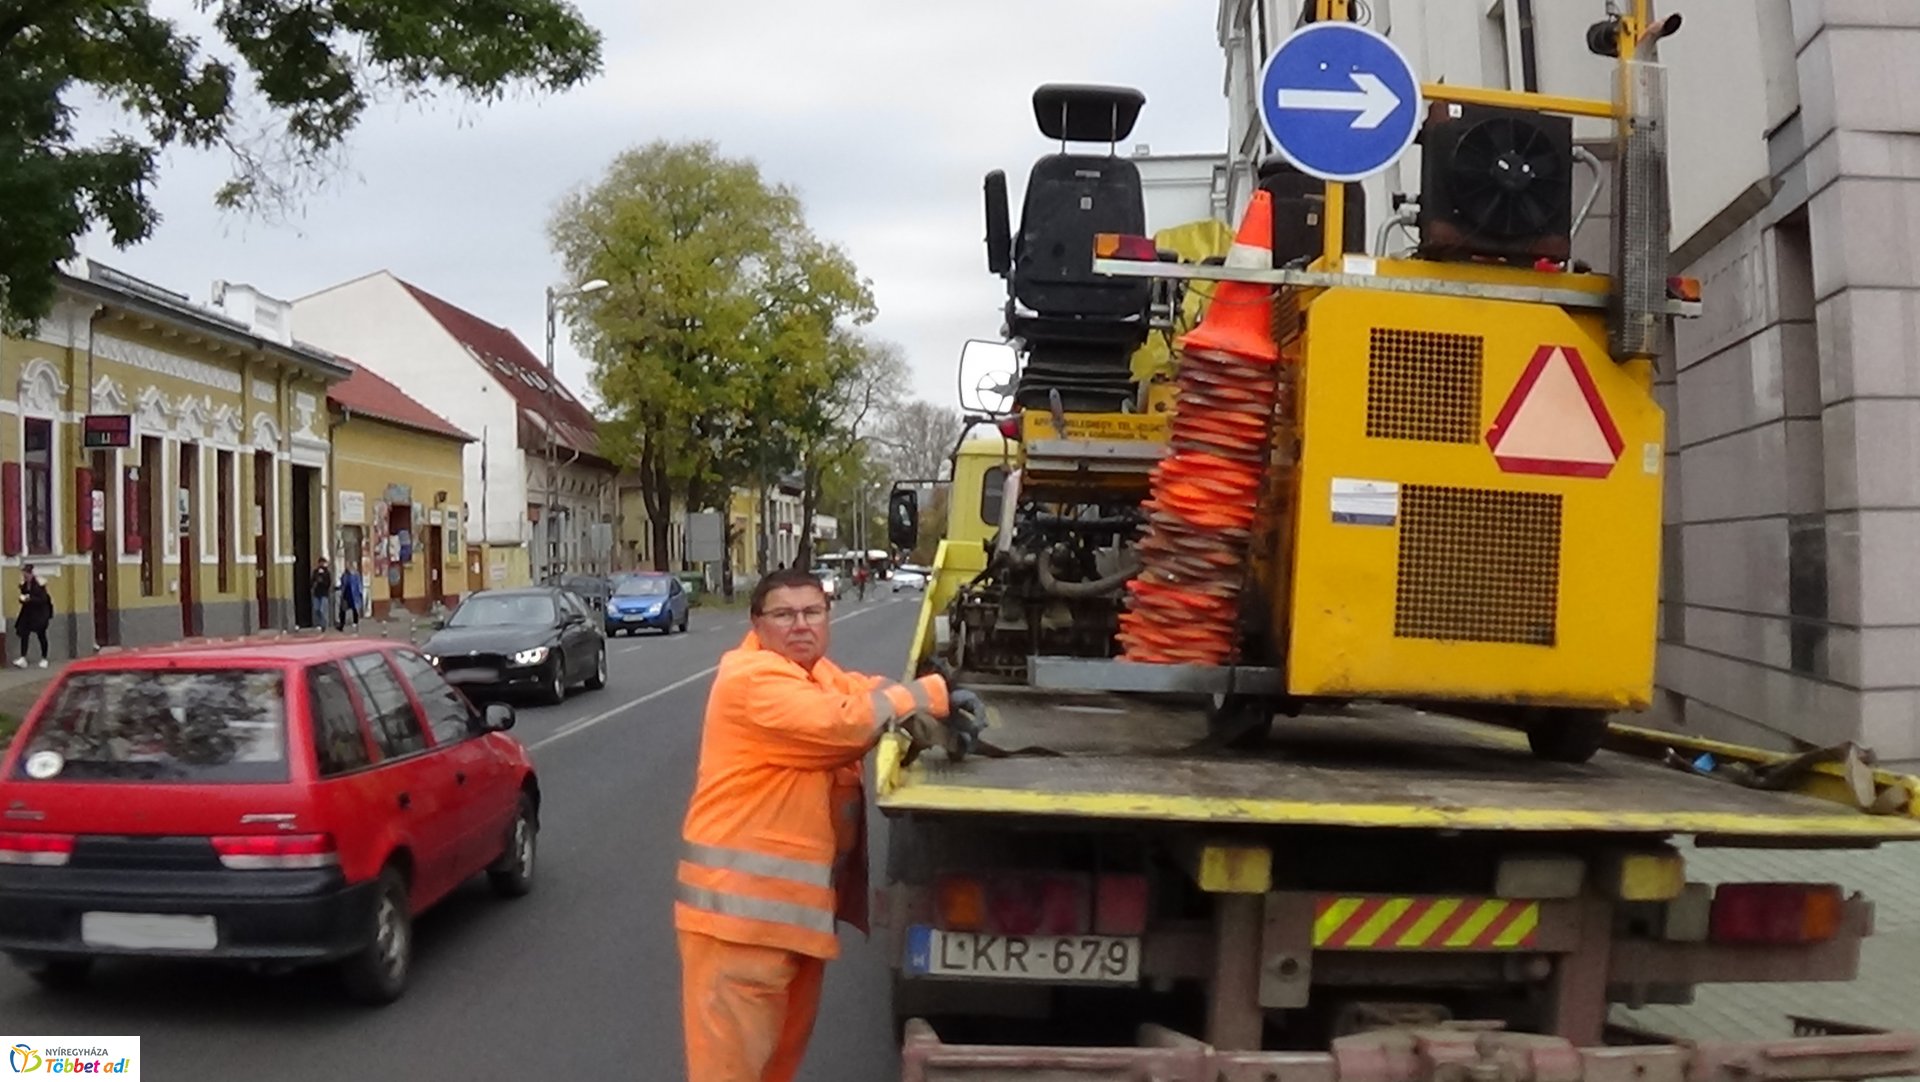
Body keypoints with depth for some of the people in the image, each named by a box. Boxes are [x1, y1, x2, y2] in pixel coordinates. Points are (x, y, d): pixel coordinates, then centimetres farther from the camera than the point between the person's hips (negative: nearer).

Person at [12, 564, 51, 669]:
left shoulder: (39, 583, -15)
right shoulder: (23, 583, 1)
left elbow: (43, 599, -17)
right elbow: (23, 594, 14)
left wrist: (30, 599, -27)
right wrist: (22, 599, -9)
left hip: (40, 613, -5)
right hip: (28, 611, 5)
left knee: (41, 635, 4)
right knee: (23, 634, -7)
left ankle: (44, 659, 16)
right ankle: (23, 658, -10)